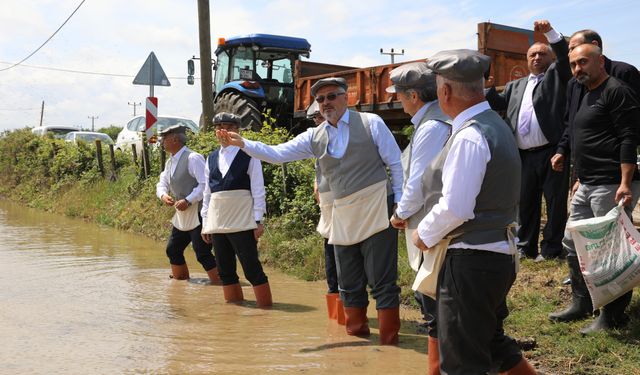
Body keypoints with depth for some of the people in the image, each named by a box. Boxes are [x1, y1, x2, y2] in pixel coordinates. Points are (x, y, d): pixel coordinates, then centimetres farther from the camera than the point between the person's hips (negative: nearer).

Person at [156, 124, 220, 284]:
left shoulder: (193, 158, -16)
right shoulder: (170, 162, 13)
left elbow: (205, 184, -22)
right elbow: (162, 184, 18)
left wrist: (188, 201, -25)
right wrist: (163, 195, -5)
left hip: (198, 214, -9)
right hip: (181, 215, 9)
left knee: (203, 254, -11)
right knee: (173, 250, 16)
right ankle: (180, 279, 32)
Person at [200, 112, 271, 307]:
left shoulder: (248, 155, -2)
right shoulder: (211, 158, 13)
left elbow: (258, 190, -5)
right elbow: (207, 193, 15)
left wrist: (258, 220, -9)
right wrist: (205, 222, 12)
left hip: (242, 223, -5)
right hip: (217, 223, 6)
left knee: (252, 269, -6)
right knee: (225, 270, 10)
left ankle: (265, 304, 4)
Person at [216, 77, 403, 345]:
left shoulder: (371, 123, -1)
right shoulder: (314, 137, 9)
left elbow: (396, 164, 0)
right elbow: (277, 154, 5)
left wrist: (401, 204, -5)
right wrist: (241, 143, -8)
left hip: (376, 211, -5)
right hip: (343, 217, 5)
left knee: (383, 282, -4)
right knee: (349, 283, 13)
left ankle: (389, 341, 6)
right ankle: (356, 334, 26)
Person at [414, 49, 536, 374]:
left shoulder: (469, 137, -20)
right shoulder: (495, 124, 11)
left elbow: (455, 207, -24)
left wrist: (425, 234, -7)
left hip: (472, 259, -10)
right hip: (499, 252, 10)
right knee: (493, 345, 26)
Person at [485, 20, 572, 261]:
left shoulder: (556, 76, 8)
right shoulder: (516, 86, 20)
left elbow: (564, 55, -8)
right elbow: (498, 102, 10)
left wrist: (550, 32, -18)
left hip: (552, 152, -4)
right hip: (524, 155, 4)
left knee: (555, 202, 2)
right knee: (525, 202, 11)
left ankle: (551, 248, 11)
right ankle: (526, 247, 22)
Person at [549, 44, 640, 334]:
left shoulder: (616, 92, -11)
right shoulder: (583, 95, 18)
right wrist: (562, 152, 15)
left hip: (612, 186, -10)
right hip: (587, 185, 10)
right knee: (573, 243, 15)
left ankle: (613, 317, 9)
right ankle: (581, 305, 28)